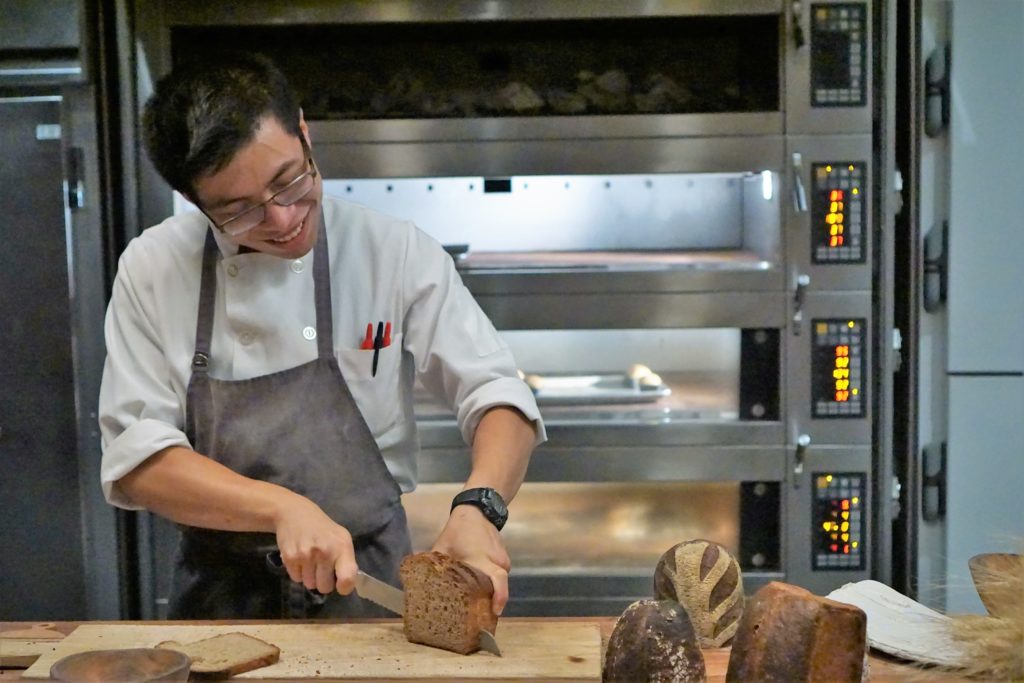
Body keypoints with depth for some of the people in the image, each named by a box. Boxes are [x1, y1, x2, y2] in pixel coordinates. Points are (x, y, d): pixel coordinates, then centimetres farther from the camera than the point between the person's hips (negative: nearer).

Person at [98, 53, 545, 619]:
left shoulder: (397, 252, -5)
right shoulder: (152, 270, -3)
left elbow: (498, 395, -4)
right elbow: (135, 457, -6)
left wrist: (479, 506, -24)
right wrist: (283, 508, -20)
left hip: (368, 588, -1)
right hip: (220, 592, 1)